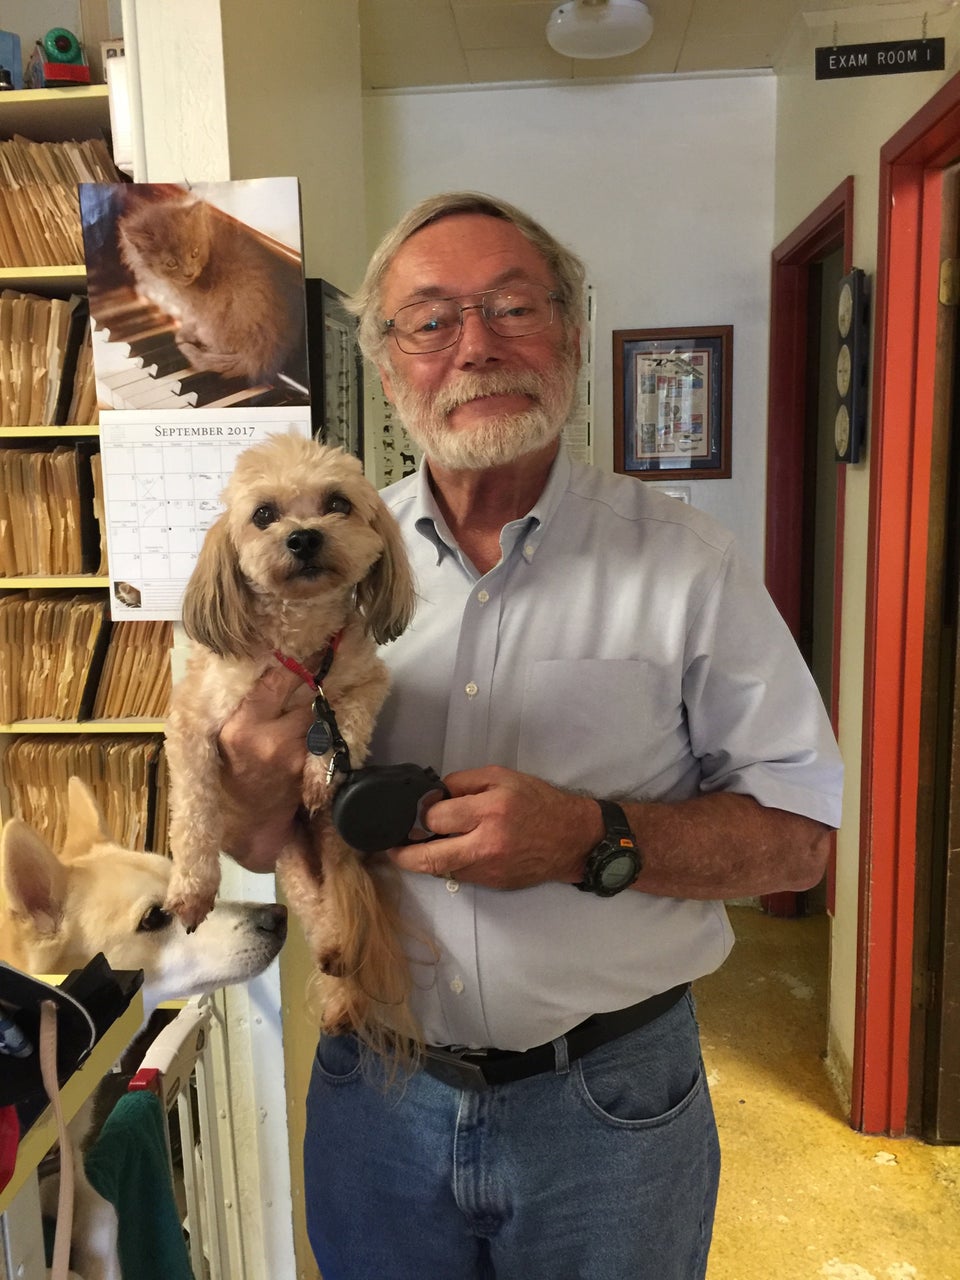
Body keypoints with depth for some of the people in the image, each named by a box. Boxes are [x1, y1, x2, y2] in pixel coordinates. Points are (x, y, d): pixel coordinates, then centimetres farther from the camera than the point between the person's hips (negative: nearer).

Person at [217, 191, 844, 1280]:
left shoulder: (685, 561, -10)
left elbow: (800, 834, -9)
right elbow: (258, 846, 4)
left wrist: (594, 839, -24)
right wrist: (261, 797, -19)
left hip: (609, 1106, -1)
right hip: (378, 1093, 3)